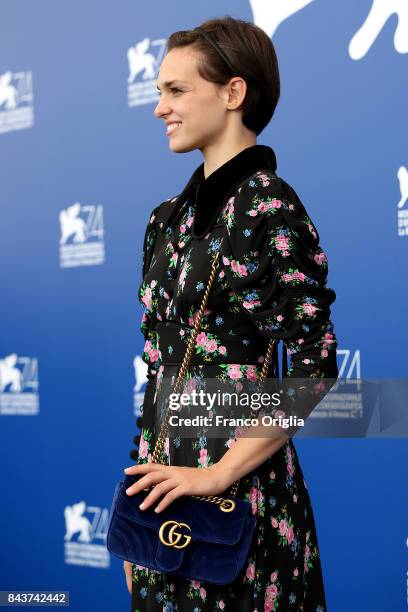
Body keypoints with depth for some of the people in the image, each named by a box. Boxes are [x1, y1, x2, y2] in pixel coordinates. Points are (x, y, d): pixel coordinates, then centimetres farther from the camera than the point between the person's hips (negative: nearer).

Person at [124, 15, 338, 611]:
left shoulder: (268, 207, -12)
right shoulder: (172, 216, 10)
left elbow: (313, 370, -17)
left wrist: (216, 475, -19)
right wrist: (137, 496, 12)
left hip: (235, 491, -7)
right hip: (163, 475, 7)